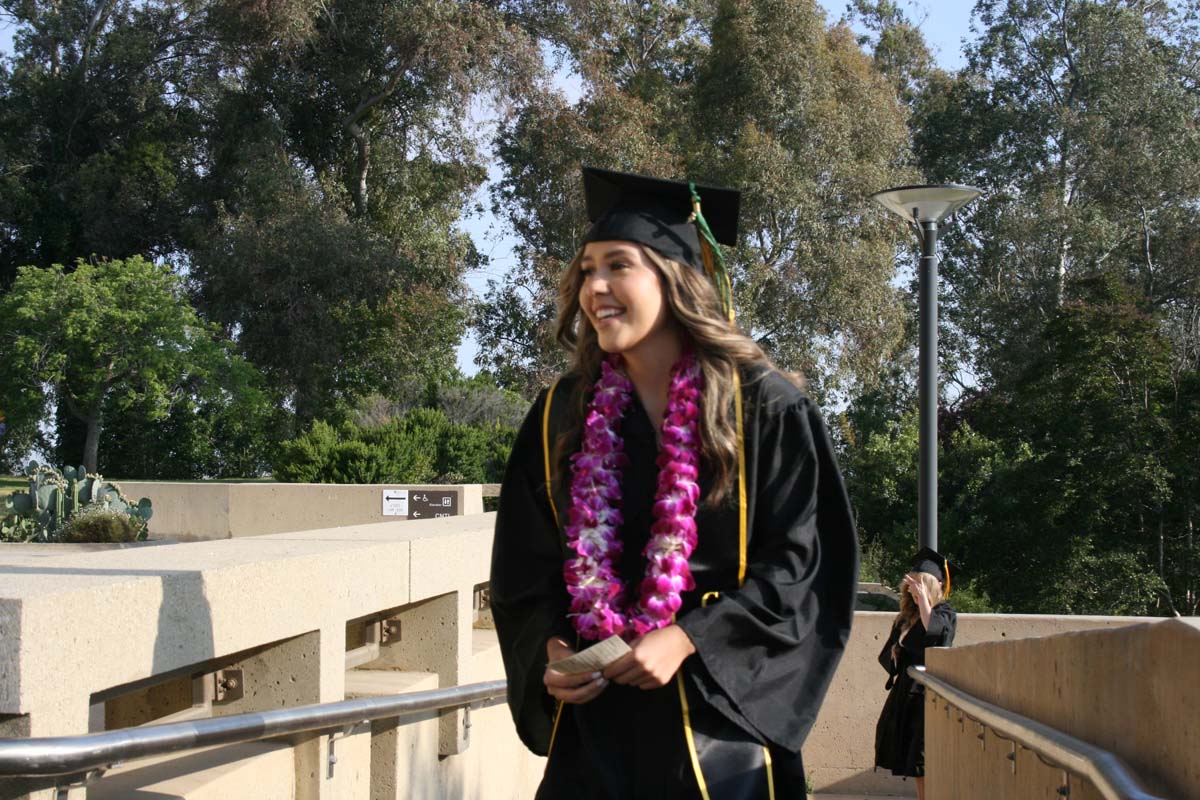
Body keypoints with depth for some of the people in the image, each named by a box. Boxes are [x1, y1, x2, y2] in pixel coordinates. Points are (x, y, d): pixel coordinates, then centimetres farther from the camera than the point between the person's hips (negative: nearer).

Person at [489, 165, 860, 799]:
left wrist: (687, 639, -16)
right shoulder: (562, 416, 6)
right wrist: (551, 649, -9)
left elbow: (798, 561, -7)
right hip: (591, 717, 3)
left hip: (720, 708, -3)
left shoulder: (763, 408, -5)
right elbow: (525, 567, 10)